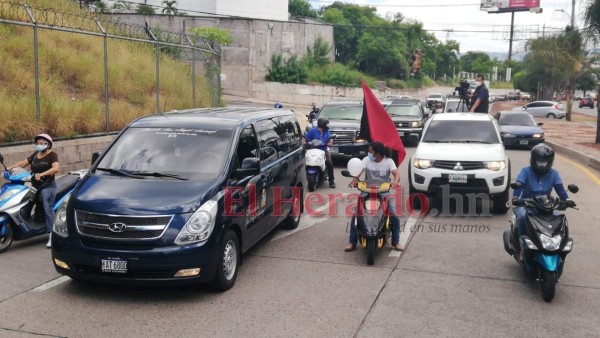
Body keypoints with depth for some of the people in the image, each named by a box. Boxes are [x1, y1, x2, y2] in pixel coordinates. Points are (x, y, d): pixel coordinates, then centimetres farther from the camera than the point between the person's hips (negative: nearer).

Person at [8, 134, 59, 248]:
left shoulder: (52, 155, -6)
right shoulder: (35, 154, 17)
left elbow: (55, 168, -22)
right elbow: (23, 163, 16)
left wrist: (42, 174, -34)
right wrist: (10, 168, 1)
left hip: (47, 186, -8)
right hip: (35, 186, 8)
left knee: (48, 209, -18)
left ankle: (52, 235, -23)